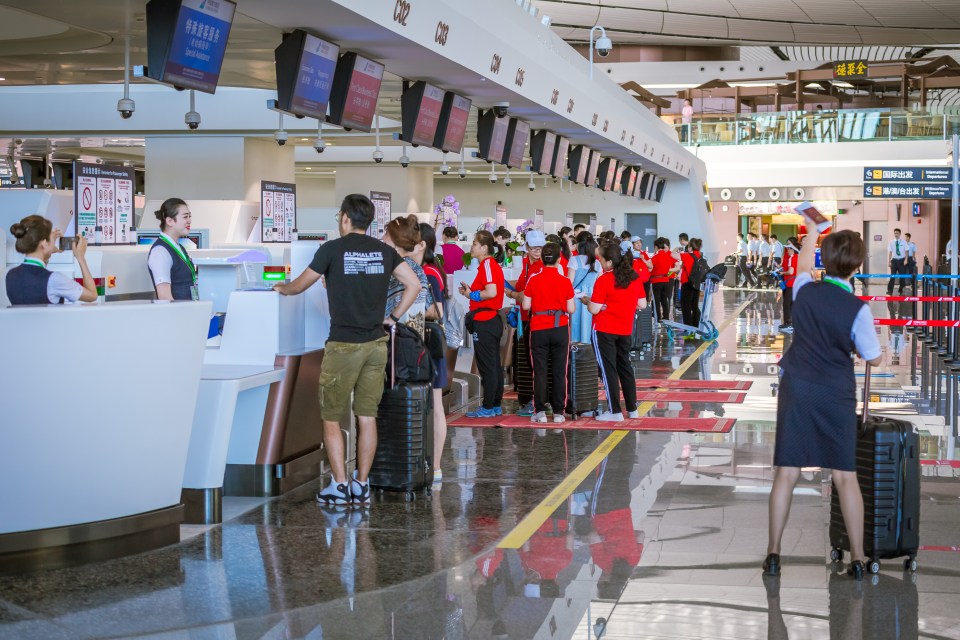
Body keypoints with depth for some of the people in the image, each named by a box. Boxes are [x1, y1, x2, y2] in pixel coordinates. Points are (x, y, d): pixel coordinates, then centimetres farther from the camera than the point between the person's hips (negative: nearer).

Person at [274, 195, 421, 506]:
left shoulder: (332, 249, -6)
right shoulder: (384, 251, 6)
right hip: (376, 343, 4)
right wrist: (393, 317, 11)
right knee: (367, 416, 8)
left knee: (331, 419, 5)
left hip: (343, 345, -4)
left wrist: (281, 288, 26)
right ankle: (361, 485, 11)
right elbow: (413, 284, 4)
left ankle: (339, 485, 2)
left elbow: (299, 285, 5)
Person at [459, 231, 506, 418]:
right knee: (494, 365, 13)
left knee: (487, 366, -6)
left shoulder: (487, 264, -14)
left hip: (484, 322, -10)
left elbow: (491, 292, -26)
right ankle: (496, 405, 19)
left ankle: (488, 408, -2)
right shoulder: (492, 264, 16)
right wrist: (471, 291, 11)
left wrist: (472, 294, -11)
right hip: (493, 319, 10)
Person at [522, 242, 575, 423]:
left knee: (540, 371, 4)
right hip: (560, 329, 0)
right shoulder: (565, 281, -4)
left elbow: (526, 306, -2)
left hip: (538, 330, 0)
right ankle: (558, 412, 5)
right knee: (559, 372, 5)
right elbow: (571, 309, -3)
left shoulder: (534, 279, -4)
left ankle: (540, 411, 2)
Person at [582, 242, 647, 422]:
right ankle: (632, 408, 21)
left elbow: (594, 309, -15)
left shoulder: (603, 280, -16)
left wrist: (587, 300, 4)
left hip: (604, 331, -6)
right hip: (625, 330, 6)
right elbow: (642, 305, 6)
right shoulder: (635, 278, 2)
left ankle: (615, 411, 0)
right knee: (625, 367, 17)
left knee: (608, 369, 0)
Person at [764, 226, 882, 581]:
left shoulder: (805, 291, -4)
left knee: (786, 475, 5)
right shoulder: (858, 309, -14)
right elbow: (874, 358, -4)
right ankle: (857, 559, 9)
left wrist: (813, 231, 37)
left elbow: (803, 266, 20)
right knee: (846, 478, 5)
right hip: (836, 396, -2)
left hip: (797, 392, 2)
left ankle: (773, 553, 9)